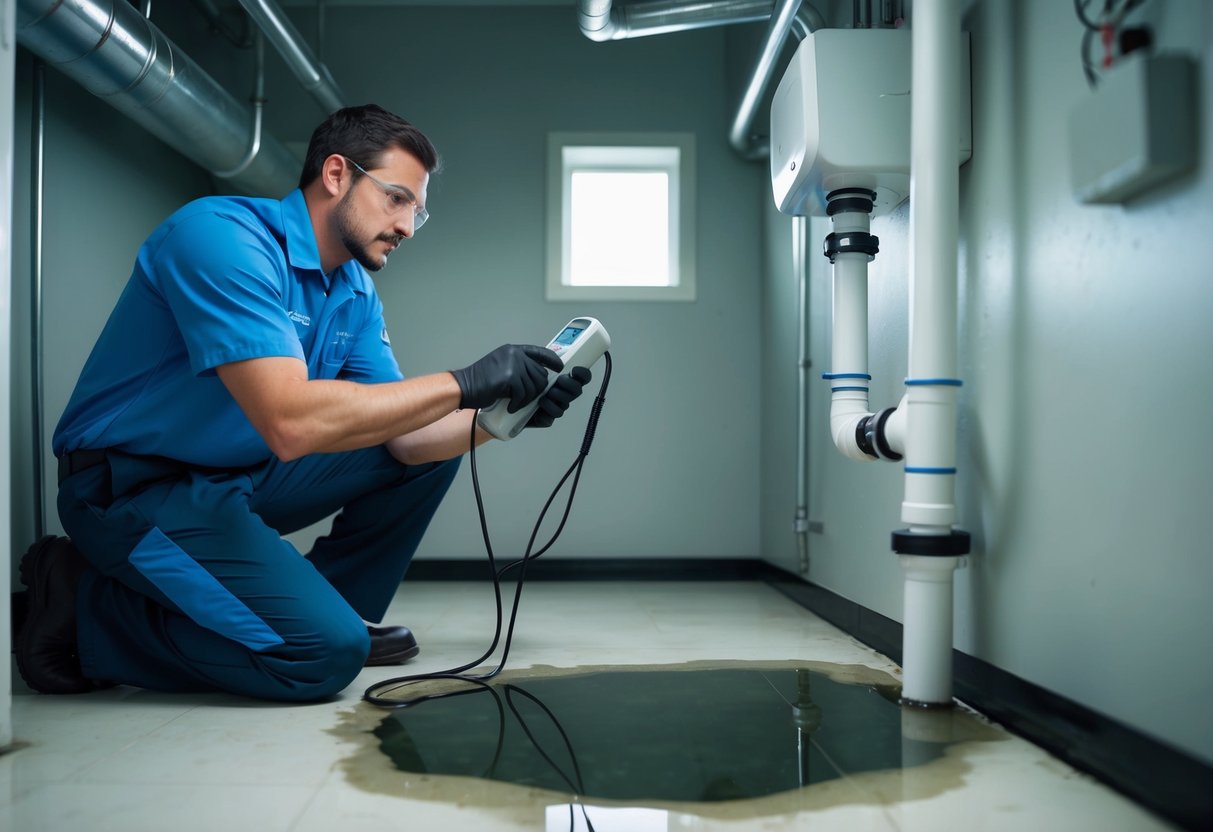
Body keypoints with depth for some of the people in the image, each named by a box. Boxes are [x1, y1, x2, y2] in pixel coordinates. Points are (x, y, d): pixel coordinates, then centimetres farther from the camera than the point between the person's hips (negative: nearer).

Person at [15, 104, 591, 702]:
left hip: (247, 476, 8)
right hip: (133, 489, -8)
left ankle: (332, 607, 11)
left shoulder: (357, 293, 4)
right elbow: (291, 422, -34)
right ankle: (85, 606, -3)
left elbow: (402, 436, 1)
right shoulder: (223, 234, -22)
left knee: (428, 450, 5)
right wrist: (464, 383, -31)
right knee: (326, 653, -21)